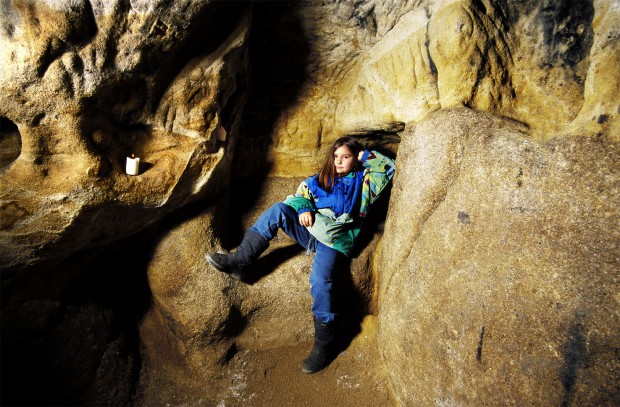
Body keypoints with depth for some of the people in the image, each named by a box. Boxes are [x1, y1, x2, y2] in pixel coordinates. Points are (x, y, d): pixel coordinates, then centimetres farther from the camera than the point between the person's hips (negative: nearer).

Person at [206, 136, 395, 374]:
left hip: (335, 239, -4)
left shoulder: (364, 180, 15)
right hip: (312, 228, 5)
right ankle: (240, 261, -26)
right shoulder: (323, 177, 25)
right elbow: (302, 193, 15)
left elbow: (389, 167, 5)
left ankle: (324, 344, -15)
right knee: (279, 209, -21)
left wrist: (365, 156, 12)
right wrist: (304, 209, -5)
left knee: (320, 281, -28)